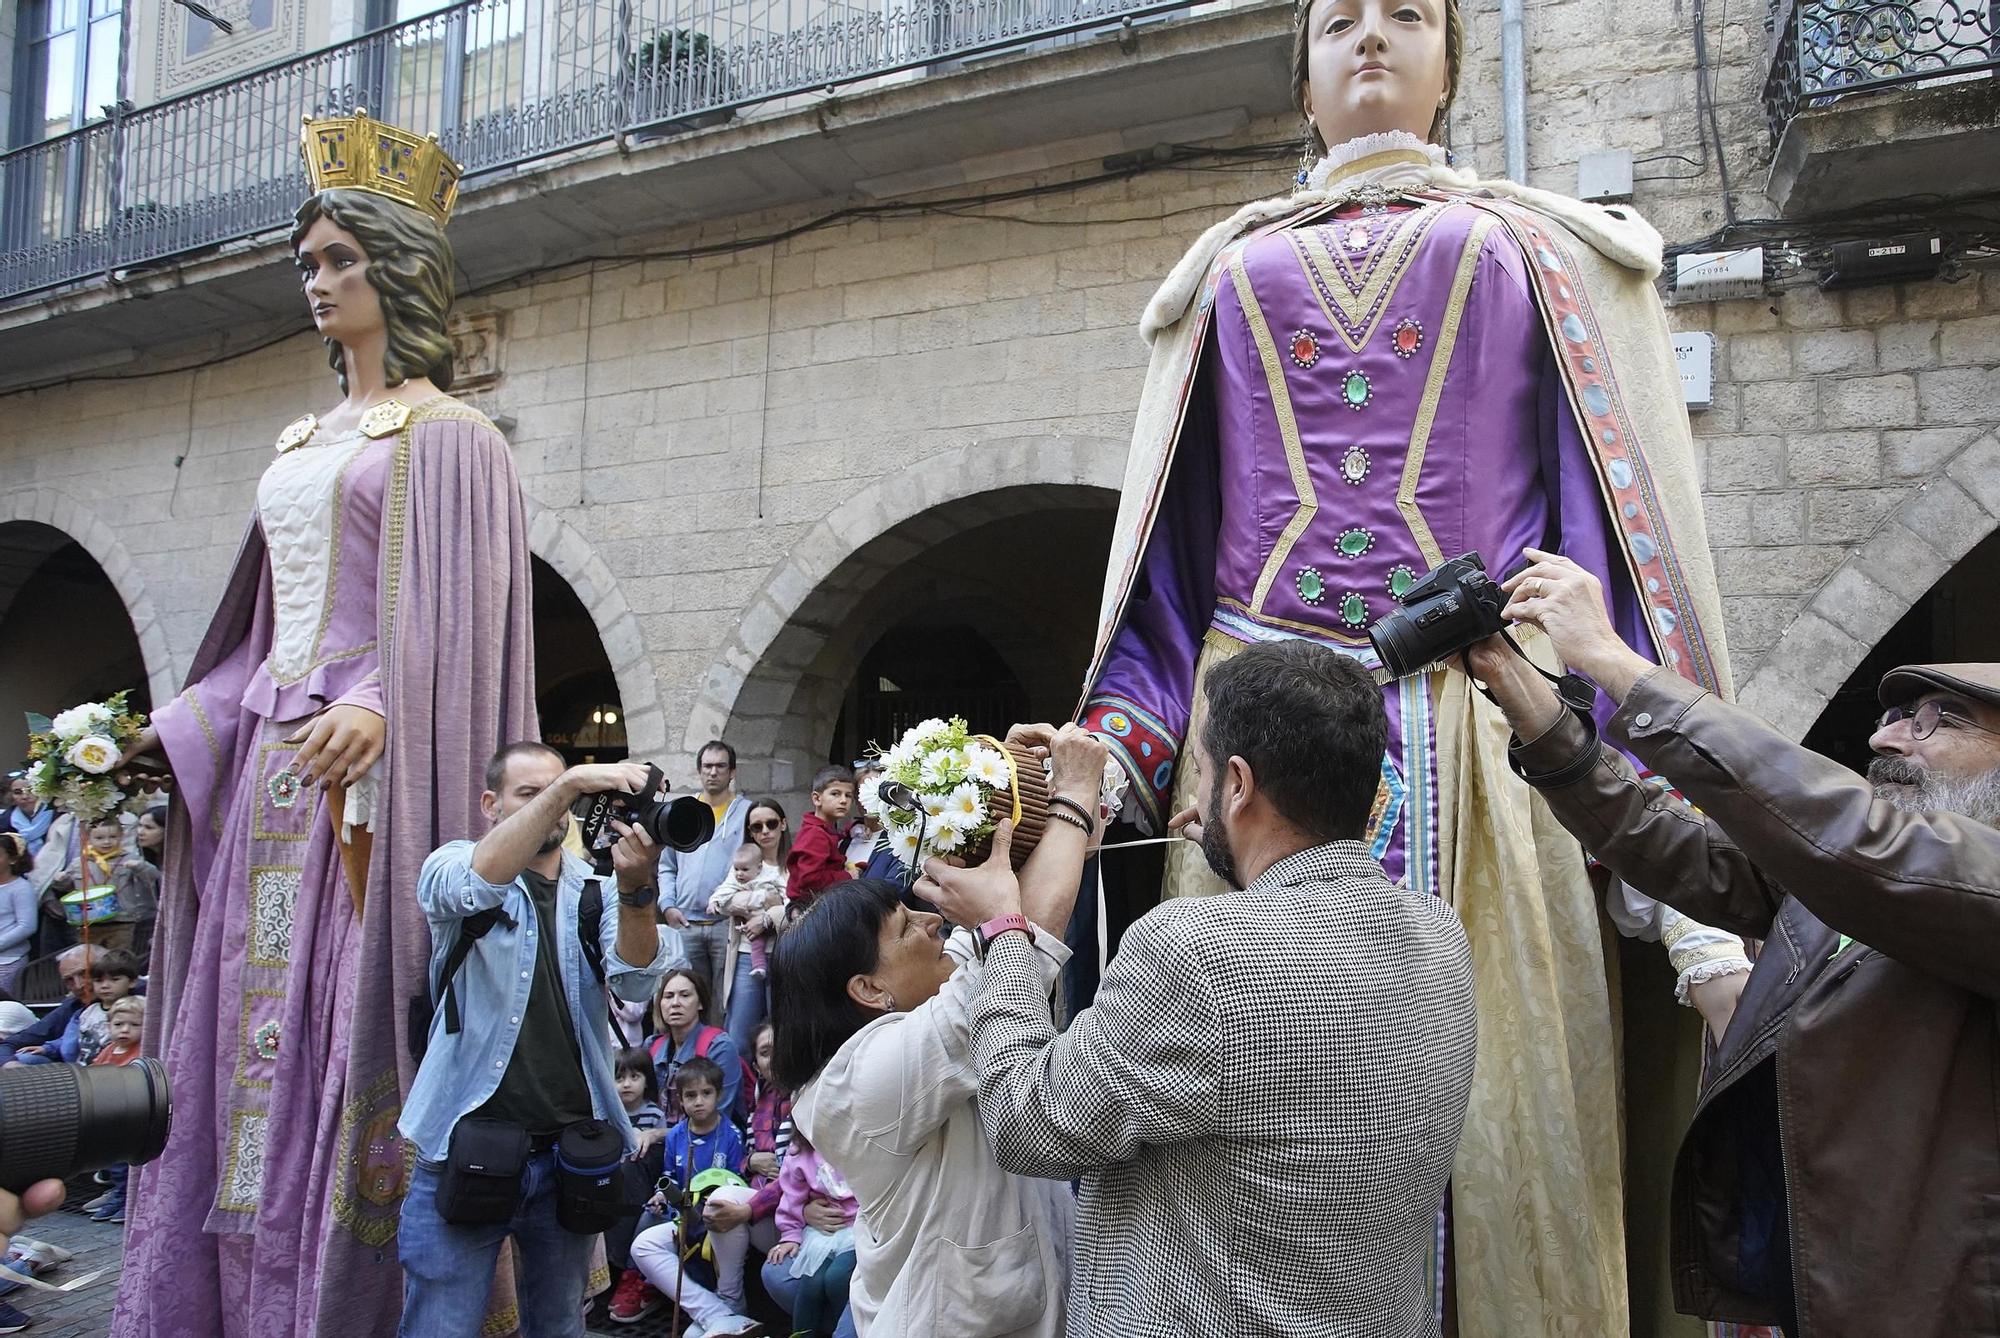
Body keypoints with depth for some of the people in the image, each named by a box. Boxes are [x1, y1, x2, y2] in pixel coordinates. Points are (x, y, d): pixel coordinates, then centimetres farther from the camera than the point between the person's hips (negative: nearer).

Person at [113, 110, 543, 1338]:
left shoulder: (444, 434, -2)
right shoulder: (301, 443, 21)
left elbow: (453, 615, -13)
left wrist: (377, 709, -28)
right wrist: (170, 729, 16)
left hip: (365, 768, -8)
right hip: (268, 759, 8)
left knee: (341, 1033, -6)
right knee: (248, 1030, 7)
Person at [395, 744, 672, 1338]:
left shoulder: (593, 889, 7)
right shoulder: (453, 868, 0)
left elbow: (635, 979, -10)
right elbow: (480, 882, -25)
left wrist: (636, 889, -29)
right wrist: (568, 783, -34)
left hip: (571, 1153, 3)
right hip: (469, 1144, -3)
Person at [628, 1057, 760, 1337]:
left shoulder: (731, 1135, -6)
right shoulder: (675, 1136, 6)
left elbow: (736, 1186, -4)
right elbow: (671, 1180, 18)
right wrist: (663, 1197, -2)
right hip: (685, 1221, 5)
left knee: (726, 1201, -40)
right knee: (642, 1246, -21)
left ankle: (730, 1302, -21)